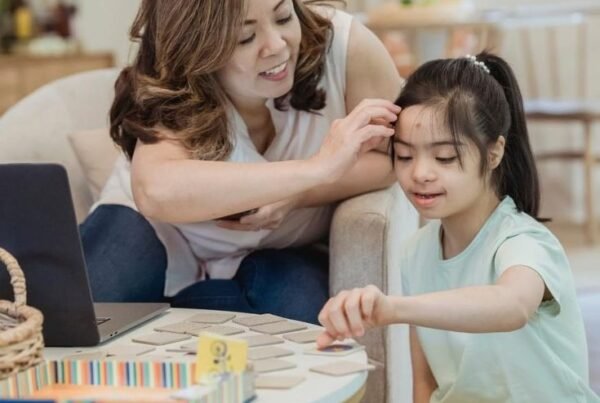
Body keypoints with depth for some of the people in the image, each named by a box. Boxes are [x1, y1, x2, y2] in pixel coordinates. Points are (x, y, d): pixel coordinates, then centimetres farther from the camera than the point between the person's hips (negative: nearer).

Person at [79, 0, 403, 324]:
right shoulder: (173, 98, -29)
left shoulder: (341, 41, -25)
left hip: (275, 256, 3)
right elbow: (157, 190, -52)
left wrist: (296, 196, -34)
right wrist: (317, 168, -55)